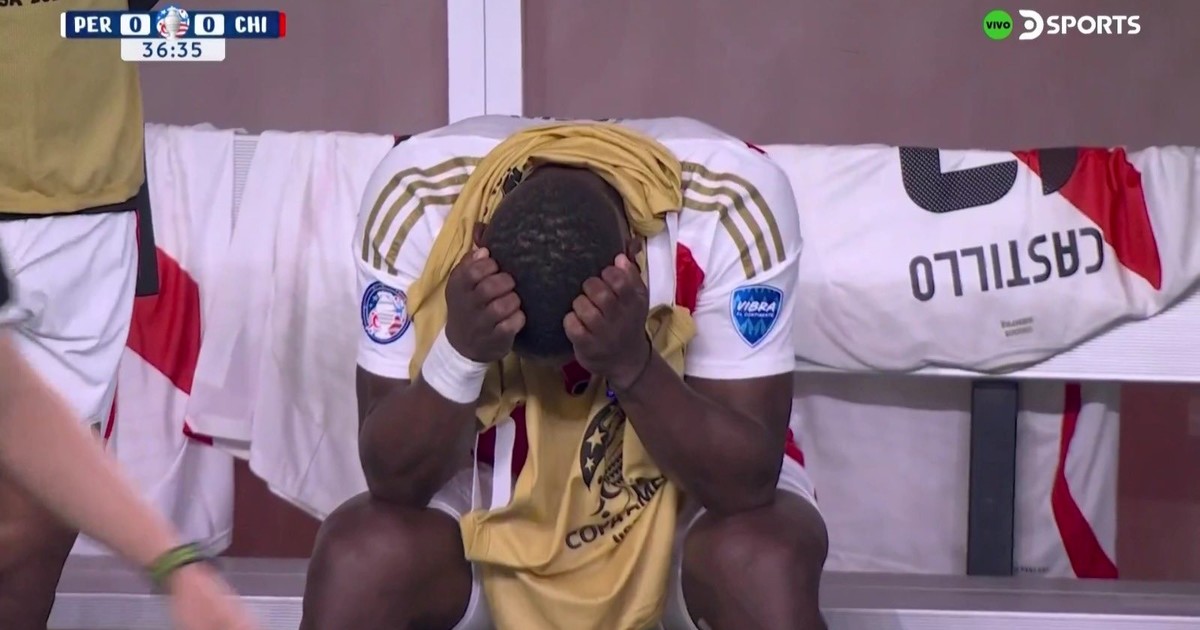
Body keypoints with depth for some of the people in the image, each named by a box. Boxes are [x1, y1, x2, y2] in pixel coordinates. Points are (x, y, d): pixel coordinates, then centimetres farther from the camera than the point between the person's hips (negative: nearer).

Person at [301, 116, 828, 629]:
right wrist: (458, 352, -38)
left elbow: (749, 479, -25)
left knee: (764, 561, -33)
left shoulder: (729, 201, -27)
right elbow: (392, 478, -20)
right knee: (357, 557, -28)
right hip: (492, 502, 1)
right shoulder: (417, 197, -24)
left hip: (689, 500, -1)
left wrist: (633, 365, -41)